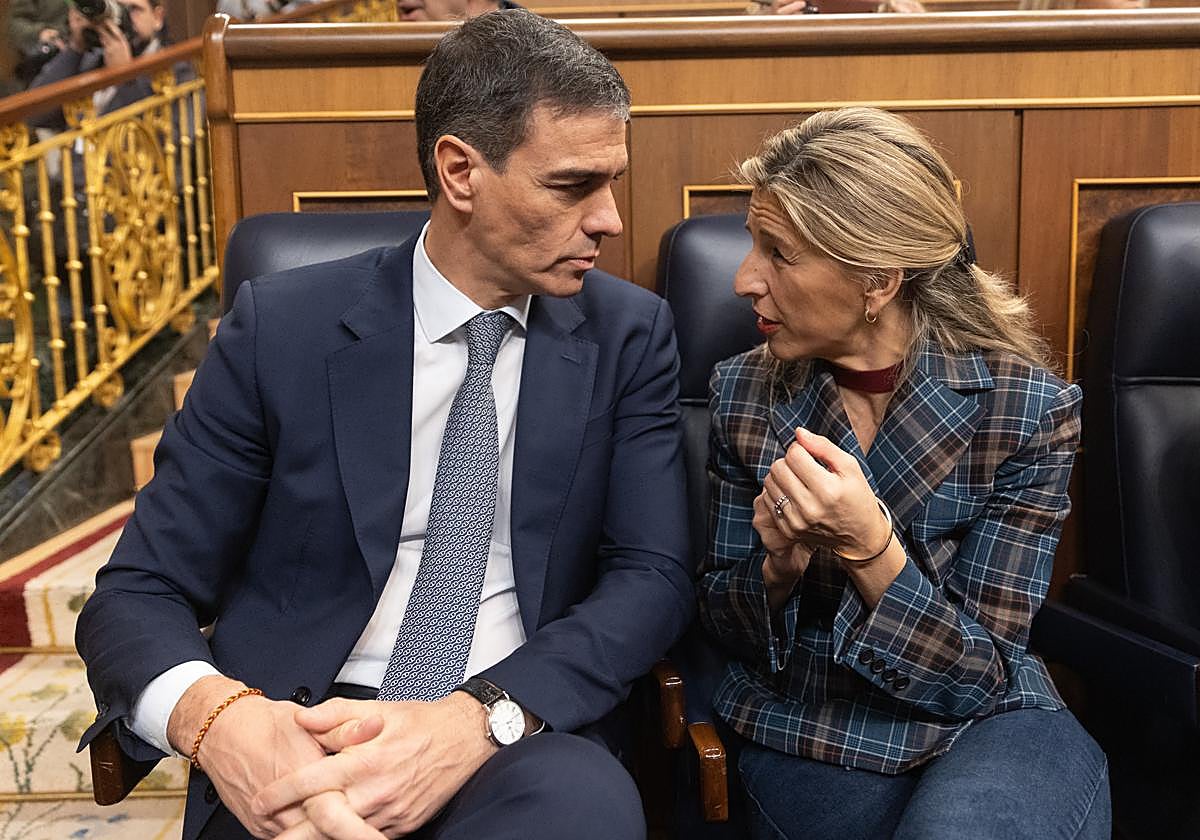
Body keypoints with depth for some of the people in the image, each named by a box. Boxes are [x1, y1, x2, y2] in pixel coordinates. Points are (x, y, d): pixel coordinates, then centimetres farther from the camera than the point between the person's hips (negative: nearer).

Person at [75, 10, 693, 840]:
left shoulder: (629, 334, 1)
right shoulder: (282, 327, -3)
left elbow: (654, 576, -6)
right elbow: (137, 594, -2)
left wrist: (478, 719, -24)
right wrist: (219, 718, -26)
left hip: (521, 742, 1)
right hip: (299, 741, -1)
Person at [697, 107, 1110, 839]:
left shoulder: (1029, 409, -11)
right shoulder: (745, 393, -3)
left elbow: (977, 675, -9)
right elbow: (729, 629, 5)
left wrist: (870, 549, -27)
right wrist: (779, 564, -19)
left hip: (981, 725, 0)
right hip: (804, 730, 0)